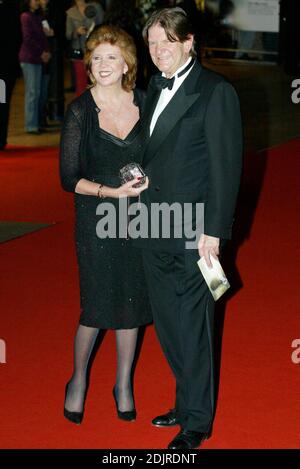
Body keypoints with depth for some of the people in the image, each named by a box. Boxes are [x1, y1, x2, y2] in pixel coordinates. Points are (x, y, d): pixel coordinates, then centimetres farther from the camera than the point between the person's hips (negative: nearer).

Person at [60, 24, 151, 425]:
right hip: (97, 217, -3)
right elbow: (69, 178, -8)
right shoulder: (80, 111, -7)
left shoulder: (144, 103, 1)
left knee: (131, 302, 9)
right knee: (97, 306, -1)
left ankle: (124, 384, 26)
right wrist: (113, 191, -19)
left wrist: (148, 182, -7)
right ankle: (78, 380, 23)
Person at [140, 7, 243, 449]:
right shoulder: (155, 88, 13)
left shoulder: (216, 92, -9)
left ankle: (197, 422, 15)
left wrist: (213, 230, -15)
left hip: (193, 233, -7)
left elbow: (226, 165, -12)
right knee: (168, 326, 15)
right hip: (155, 230, 7)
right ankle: (186, 404, 31)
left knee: (192, 330, 2)